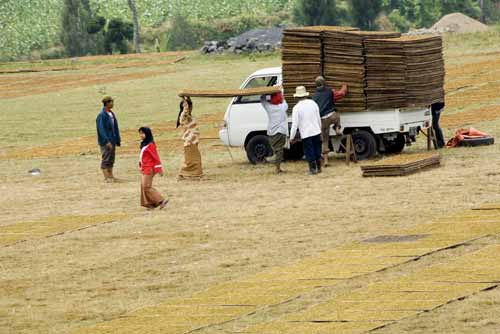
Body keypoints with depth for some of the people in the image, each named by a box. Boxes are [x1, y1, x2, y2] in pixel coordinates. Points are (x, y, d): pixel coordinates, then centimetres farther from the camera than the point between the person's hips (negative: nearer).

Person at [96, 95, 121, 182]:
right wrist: (107, 141, -24)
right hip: (105, 142, -8)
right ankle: (106, 177, -2)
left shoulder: (112, 114, 12)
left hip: (112, 141, 8)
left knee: (111, 159, 12)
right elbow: (101, 129, -19)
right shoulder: (102, 115, -14)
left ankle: (111, 176, 17)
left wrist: (118, 140, 14)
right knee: (106, 159, -5)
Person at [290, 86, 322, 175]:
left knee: (309, 152, 6)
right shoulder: (313, 103, 1)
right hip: (316, 131, 4)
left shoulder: (296, 108, -13)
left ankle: (312, 169, 8)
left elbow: (295, 124, -13)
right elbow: (319, 119, 10)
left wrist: (292, 137, -5)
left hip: (306, 134, -4)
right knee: (317, 151, 17)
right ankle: (319, 168, 25)